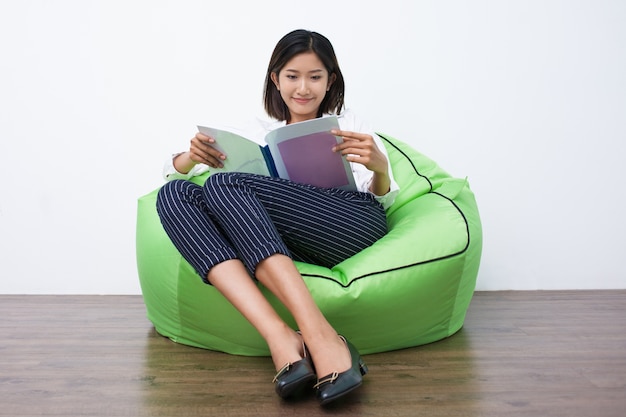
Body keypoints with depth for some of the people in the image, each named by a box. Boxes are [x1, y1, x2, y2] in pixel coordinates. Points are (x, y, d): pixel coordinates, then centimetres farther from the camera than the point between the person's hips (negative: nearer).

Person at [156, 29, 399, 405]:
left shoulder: (349, 124, 23)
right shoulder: (261, 134, 27)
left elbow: (383, 200, 10)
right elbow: (171, 170, 22)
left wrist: (380, 166, -15)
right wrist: (193, 156, -3)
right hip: (282, 250, 3)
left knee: (224, 184, -23)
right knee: (173, 193, -17)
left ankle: (320, 336, -35)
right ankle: (281, 339, -34)